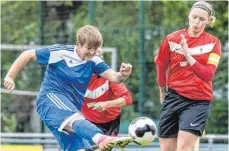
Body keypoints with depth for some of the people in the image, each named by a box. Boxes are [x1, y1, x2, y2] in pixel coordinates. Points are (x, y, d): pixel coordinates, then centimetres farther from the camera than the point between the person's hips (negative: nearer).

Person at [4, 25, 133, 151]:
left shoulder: (94, 61, 2)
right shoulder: (60, 52, -8)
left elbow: (114, 77, -12)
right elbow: (28, 55, -1)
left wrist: (123, 75, -35)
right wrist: (10, 77, -5)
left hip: (73, 107, 7)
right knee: (76, 119, -38)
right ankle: (102, 139, -69)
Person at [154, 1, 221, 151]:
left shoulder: (213, 43, -2)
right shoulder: (172, 39, 1)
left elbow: (208, 75, -12)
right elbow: (161, 66, 15)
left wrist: (188, 56, -17)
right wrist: (163, 92, 24)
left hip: (199, 102, -3)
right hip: (174, 98, 3)